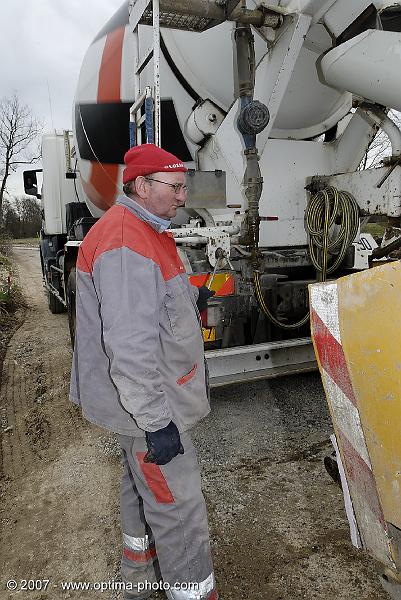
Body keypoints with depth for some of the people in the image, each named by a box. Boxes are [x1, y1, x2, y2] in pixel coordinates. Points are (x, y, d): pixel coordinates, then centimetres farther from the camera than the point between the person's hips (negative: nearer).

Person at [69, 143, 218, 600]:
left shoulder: (143, 232, 11)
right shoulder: (125, 244, -25)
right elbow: (129, 347, -30)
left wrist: (189, 299, 8)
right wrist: (156, 421, -27)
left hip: (147, 401, 11)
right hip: (149, 407, -11)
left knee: (142, 489, 27)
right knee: (179, 513, 3)